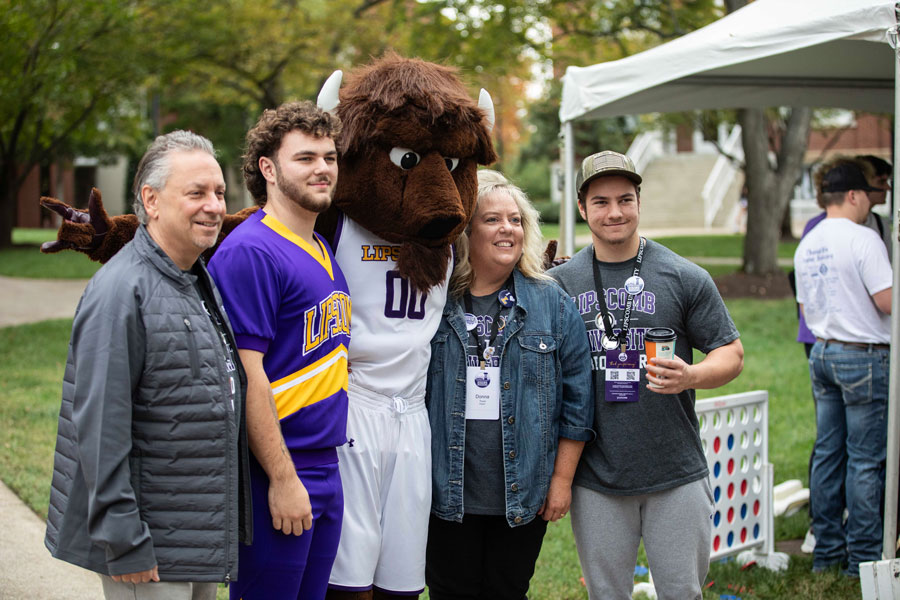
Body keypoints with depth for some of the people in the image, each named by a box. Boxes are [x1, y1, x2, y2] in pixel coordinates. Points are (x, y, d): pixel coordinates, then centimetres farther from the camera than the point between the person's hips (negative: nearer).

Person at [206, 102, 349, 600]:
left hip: (326, 473, 8)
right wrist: (282, 479, -19)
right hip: (275, 475, -8)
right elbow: (245, 373, -19)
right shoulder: (250, 251, -15)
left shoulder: (323, 249, 13)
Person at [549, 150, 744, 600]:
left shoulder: (686, 278, -1)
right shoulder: (560, 282, 4)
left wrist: (690, 376, -19)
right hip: (595, 481, 1)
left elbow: (731, 354, 2)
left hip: (677, 478, -1)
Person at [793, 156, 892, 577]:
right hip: (864, 357, -7)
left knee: (827, 452, 11)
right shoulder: (863, 239, -14)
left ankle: (827, 550, 17)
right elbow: (888, 301, -18)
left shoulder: (806, 246, 10)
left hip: (822, 353, 8)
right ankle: (863, 556, 3)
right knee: (865, 459, -1)